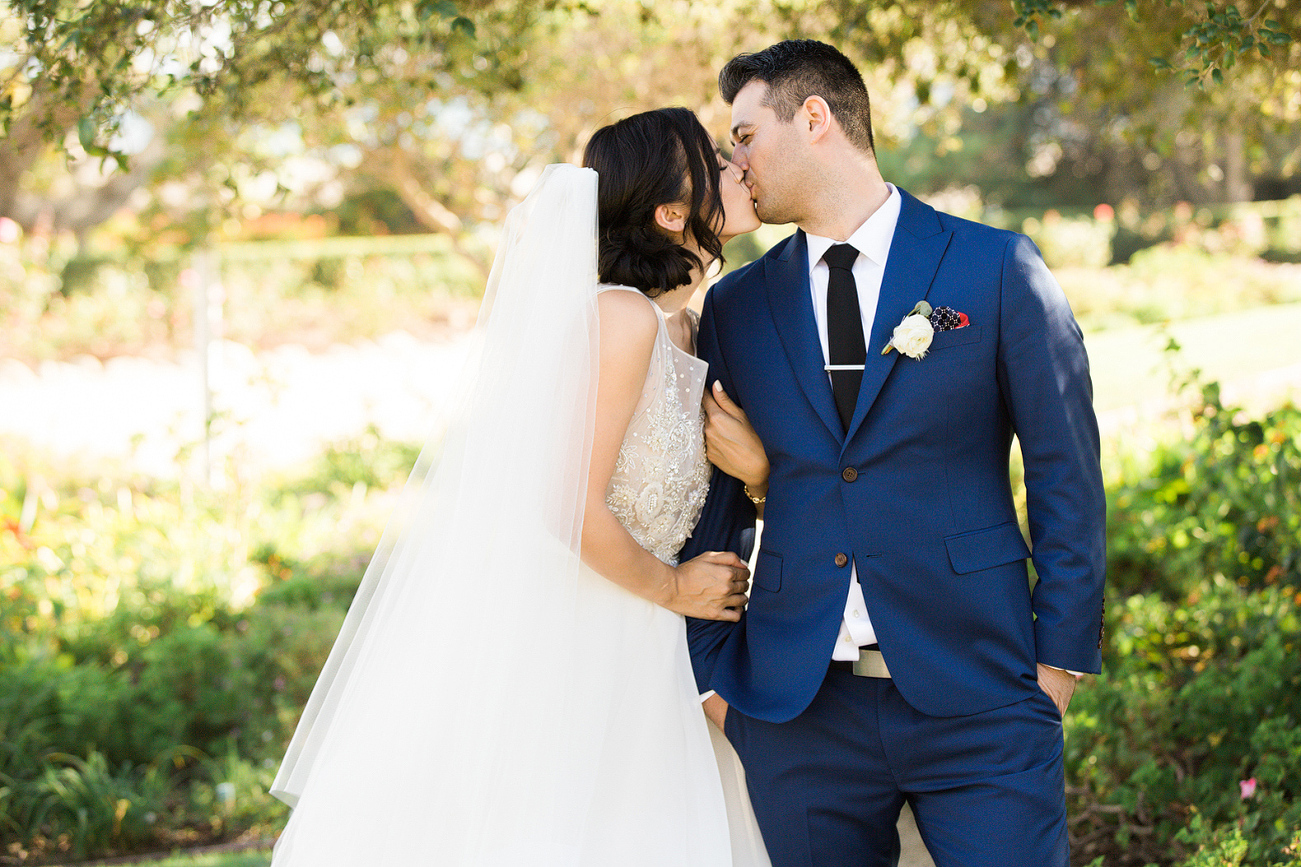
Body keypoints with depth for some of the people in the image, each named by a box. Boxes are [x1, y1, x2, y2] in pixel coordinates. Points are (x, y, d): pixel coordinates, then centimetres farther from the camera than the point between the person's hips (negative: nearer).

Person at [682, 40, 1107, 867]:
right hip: (795, 710, 3)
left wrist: (1060, 662, -3)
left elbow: (1067, 476, 1)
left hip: (978, 705, -3)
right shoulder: (735, 307, 10)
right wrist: (715, 673, 7)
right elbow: (716, 504, 13)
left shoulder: (1000, 270, 0)